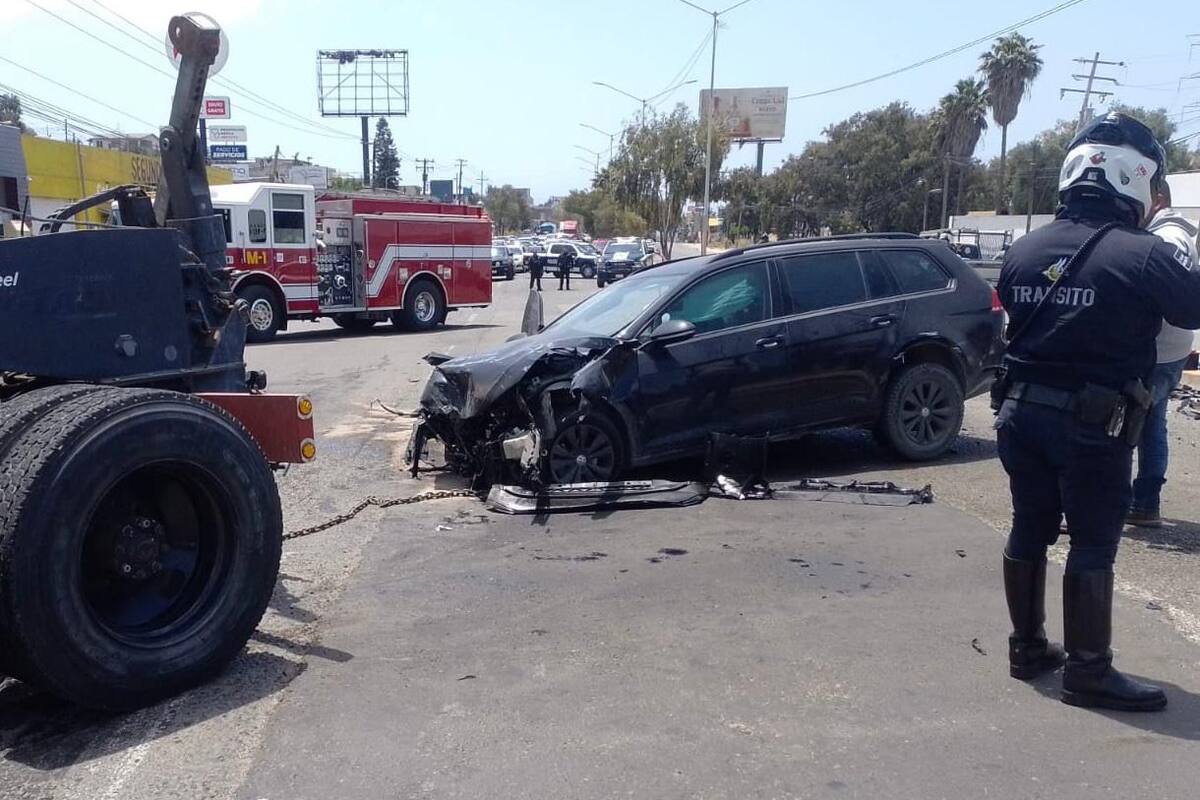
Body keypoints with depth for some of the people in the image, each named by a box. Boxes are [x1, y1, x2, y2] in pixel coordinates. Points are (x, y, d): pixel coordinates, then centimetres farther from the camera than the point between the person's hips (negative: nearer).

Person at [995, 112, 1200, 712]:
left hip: (1022, 409, 6)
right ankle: (1088, 673, 11)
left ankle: (1027, 648, 27)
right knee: (1092, 546, 3)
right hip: (1093, 421, -6)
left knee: (1028, 529, 15)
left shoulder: (1023, 250, 2)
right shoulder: (1143, 255, -16)